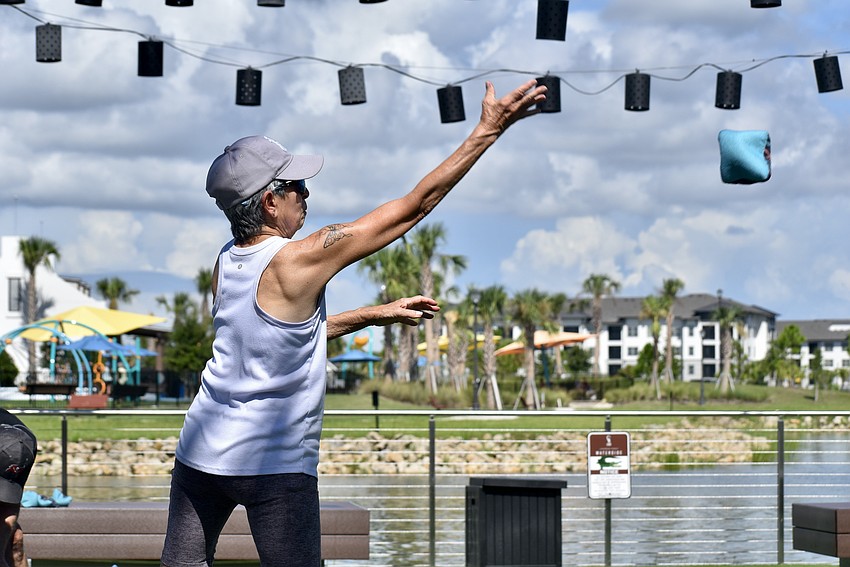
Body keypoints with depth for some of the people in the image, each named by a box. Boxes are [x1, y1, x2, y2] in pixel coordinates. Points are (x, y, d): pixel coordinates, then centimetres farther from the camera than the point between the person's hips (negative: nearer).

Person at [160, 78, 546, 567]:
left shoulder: (226, 263, 7)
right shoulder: (298, 261, -14)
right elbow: (413, 207, -13)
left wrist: (377, 314, 26)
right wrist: (487, 131, -9)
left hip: (200, 453, 7)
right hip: (275, 468, -7)